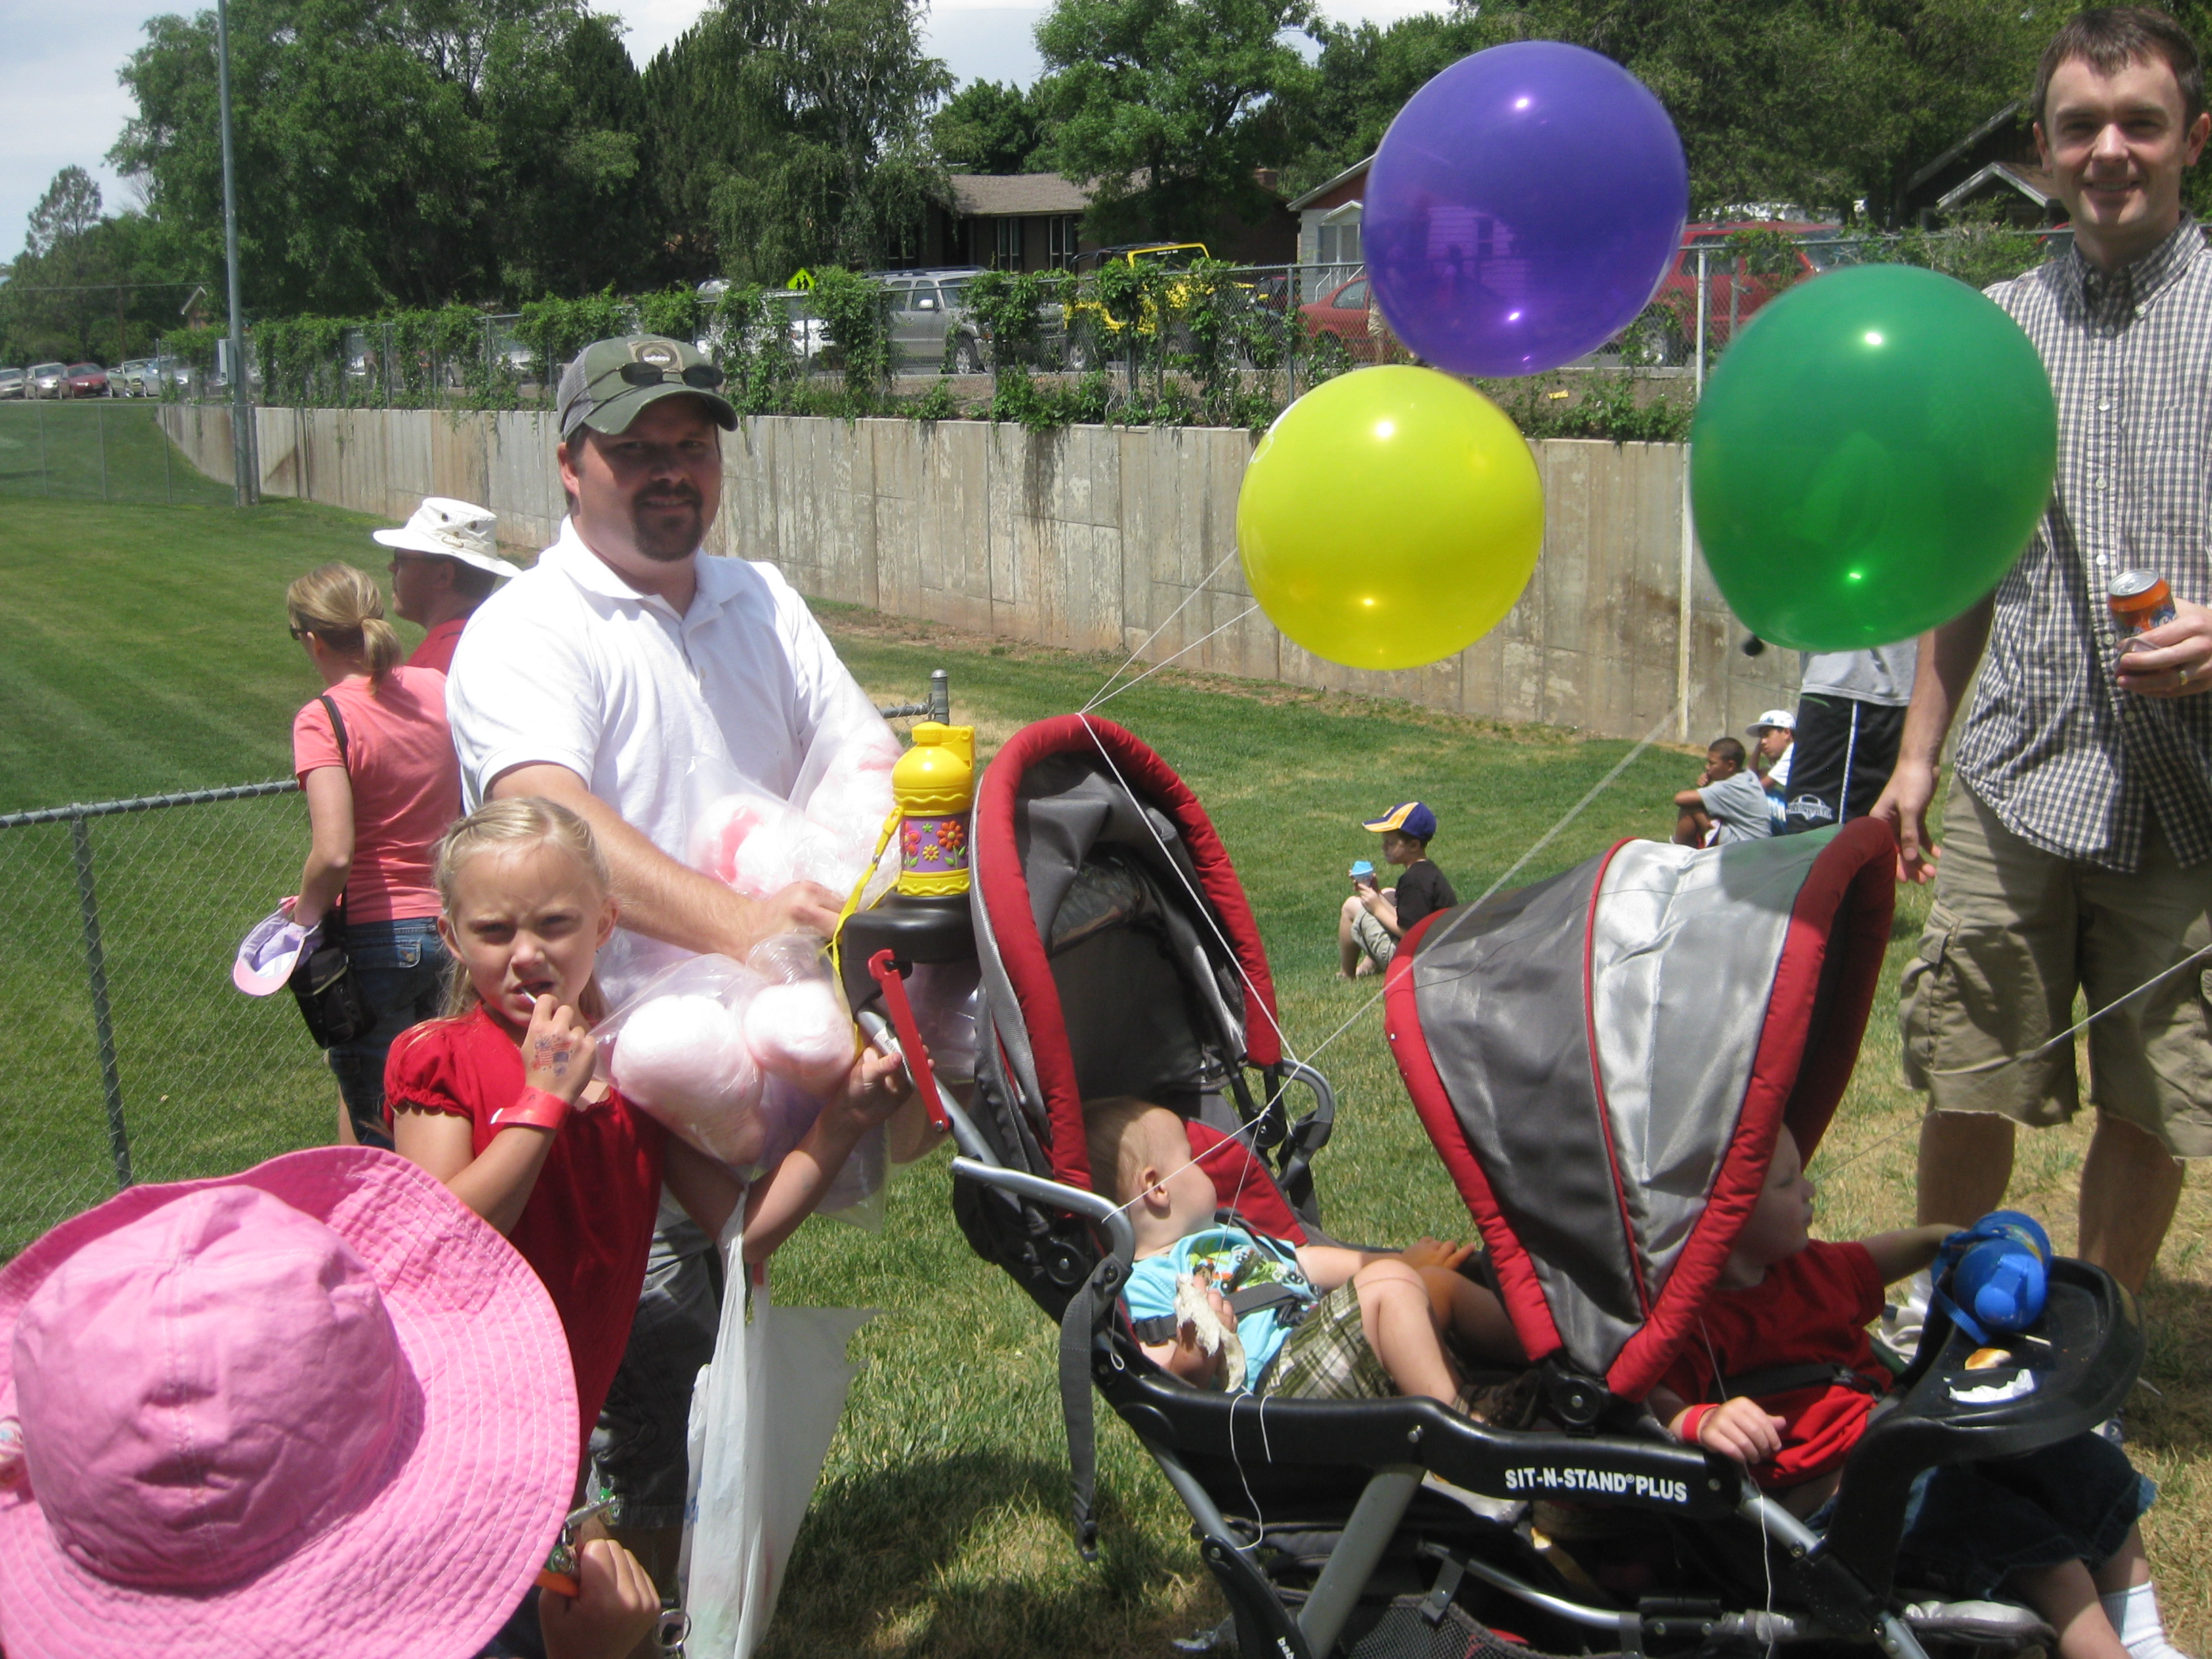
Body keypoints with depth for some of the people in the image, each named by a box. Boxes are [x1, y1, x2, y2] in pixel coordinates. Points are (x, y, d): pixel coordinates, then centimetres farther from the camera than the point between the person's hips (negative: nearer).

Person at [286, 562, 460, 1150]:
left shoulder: (323, 719, -16)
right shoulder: (436, 688, 2)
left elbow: (334, 853, -26)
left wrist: (306, 913, -8)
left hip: (375, 939, -6)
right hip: (448, 924, 6)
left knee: (381, 1134, 9)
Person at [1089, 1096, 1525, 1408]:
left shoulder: (1223, 1238, 30)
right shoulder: (1141, 1284, -3)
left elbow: (1305, 1262, 37)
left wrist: (1406, 1266, 39)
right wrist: (1193, 1362, -39)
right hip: (1278, 1379, -11)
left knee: (1439, 1284, 11)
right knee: (1387, 1286, -25)